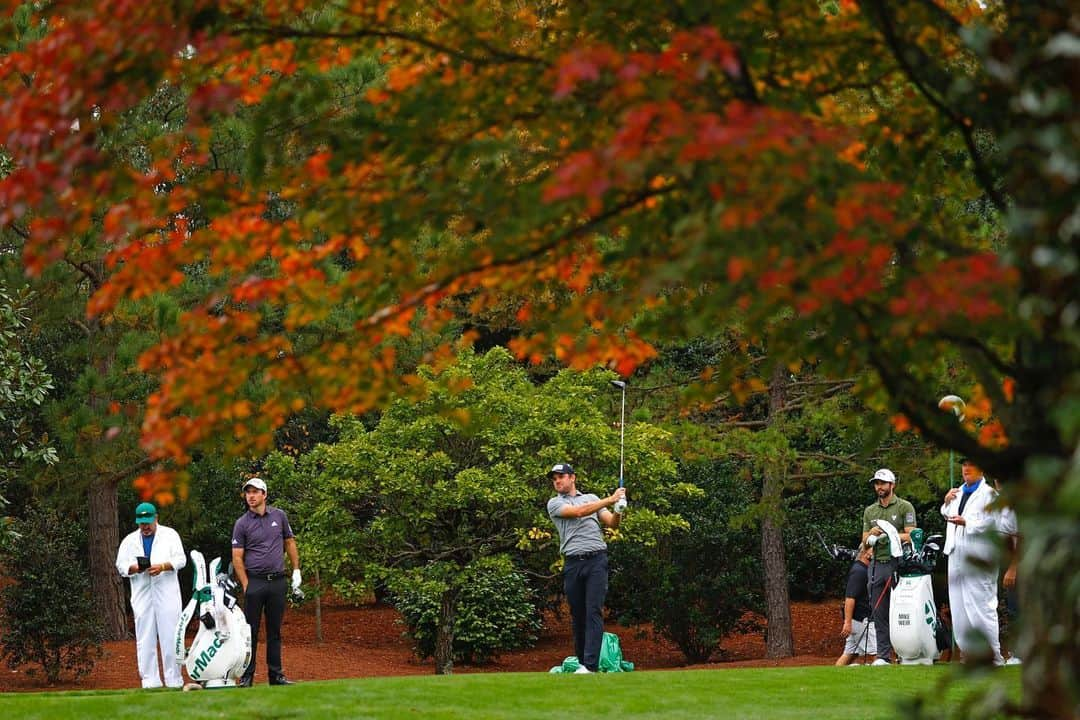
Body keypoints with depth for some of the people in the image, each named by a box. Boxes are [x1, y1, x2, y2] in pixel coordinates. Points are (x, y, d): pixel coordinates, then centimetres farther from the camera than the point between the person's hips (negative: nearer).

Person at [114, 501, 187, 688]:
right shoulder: (130, 540, 16)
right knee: (145, 640, 0)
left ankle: (174, 680, -1)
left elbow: (180, 560, 1)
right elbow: (121, 565, 10)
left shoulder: (169, 535, 9)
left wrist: (163, 566, -17)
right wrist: (135, 568, -11)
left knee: (170, 637, -5)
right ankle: (150, 682, 3)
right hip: (142, 594, 2)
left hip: (166, 594, -2)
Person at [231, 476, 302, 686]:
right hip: (255, 581, -3)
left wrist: (296, 570, 12)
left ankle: (276, 674, 11)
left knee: (275, 630, 7)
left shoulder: (279, 516, 9)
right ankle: (246, 676, -1)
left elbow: (289, 542, 18)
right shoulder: (242, 524, 0)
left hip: (278, 581, 3)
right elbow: (237, 557, -1)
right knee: (250, 631, -3)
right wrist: (246, 586, -8)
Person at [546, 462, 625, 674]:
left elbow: (611, 523, 13)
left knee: (594, 612, -11)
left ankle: (590, 665, -18)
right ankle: (582, 662, 10)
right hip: (572, 563, 0)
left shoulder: (592, 498, 18)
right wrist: (610, 500, -13)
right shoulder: (555, 504, 8)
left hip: (596, 560, 0)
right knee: (578, 615, 3)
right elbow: (577, 512, -9)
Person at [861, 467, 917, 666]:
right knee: (879, 613, 4)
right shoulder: (870, 511, 19)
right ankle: (883, 656, 6)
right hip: (877, 564, 5)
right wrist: (871, 534, -5)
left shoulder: (904, 507, 3)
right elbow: (865, 543, 17)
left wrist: (890, 534, -17)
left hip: (898, 562, -5)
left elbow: (910, 536, -5)